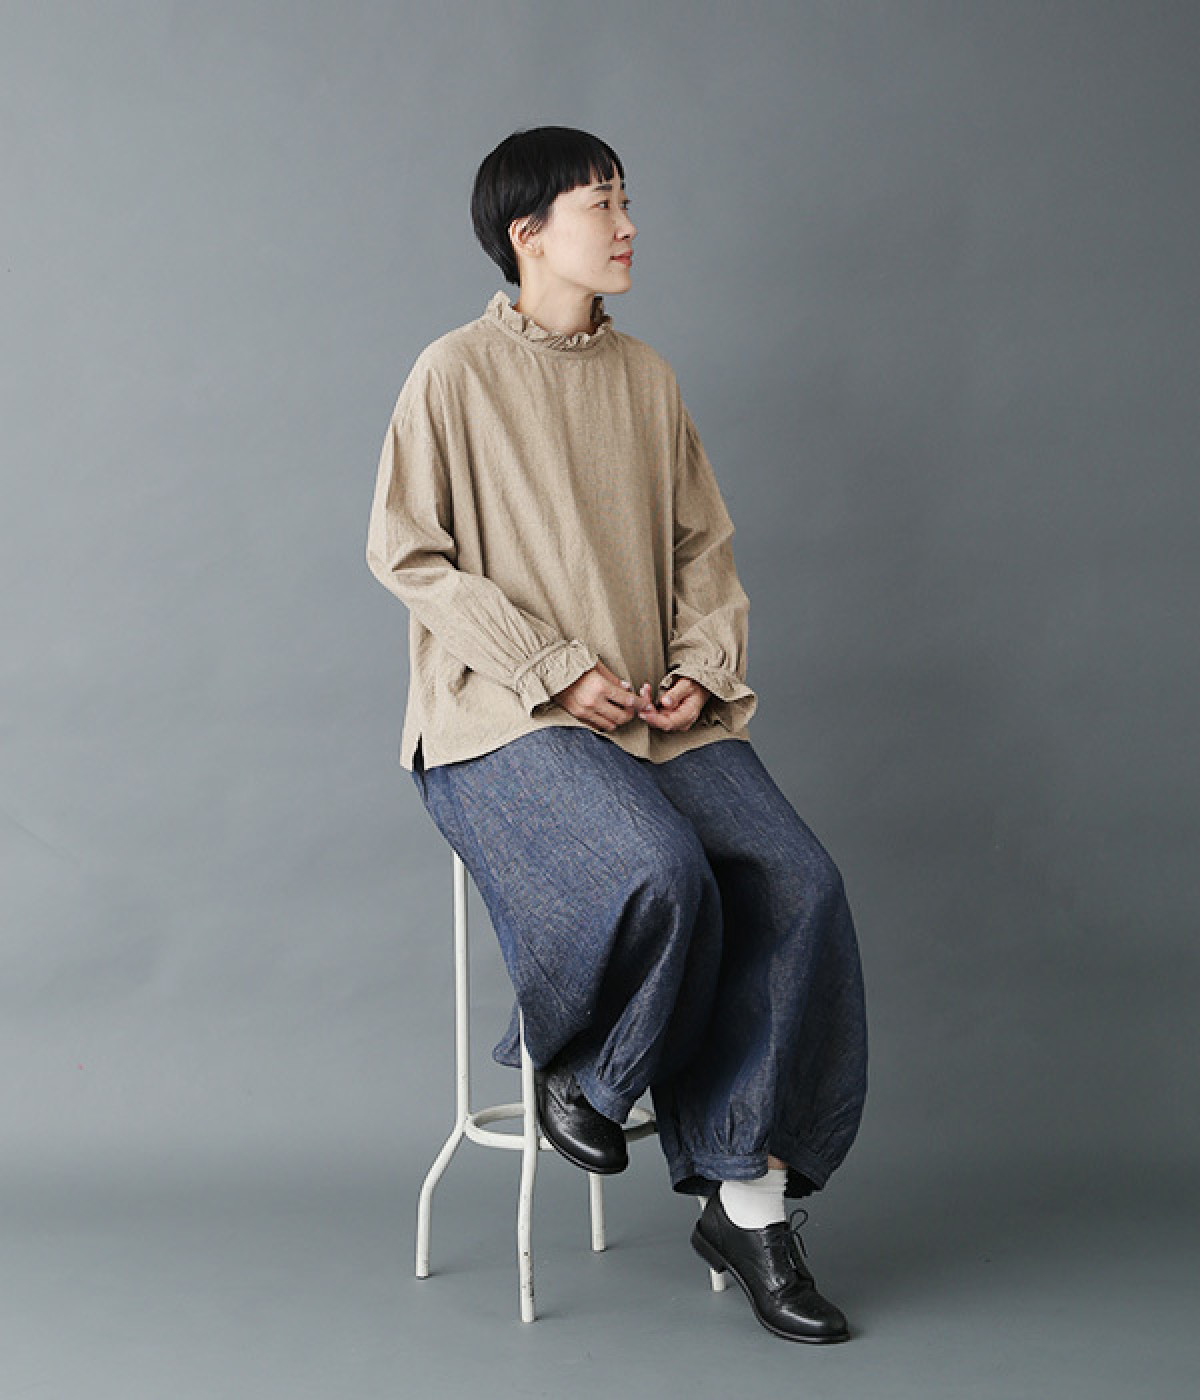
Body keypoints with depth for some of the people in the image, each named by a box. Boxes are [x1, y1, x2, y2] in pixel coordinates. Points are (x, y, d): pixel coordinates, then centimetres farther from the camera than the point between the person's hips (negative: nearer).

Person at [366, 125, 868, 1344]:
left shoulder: (646, 377, 15)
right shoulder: (456, 373, -1)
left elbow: (705, 545, 19)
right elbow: (408, 554, -4)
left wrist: (704, 666, -1)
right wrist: (557, 670, -12)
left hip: (661, 713, 5)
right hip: (506, 723, -5)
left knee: (800, 886, -17)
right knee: (661, 876, -32)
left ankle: (748, 1198, -8)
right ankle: (577, 1064, 1)